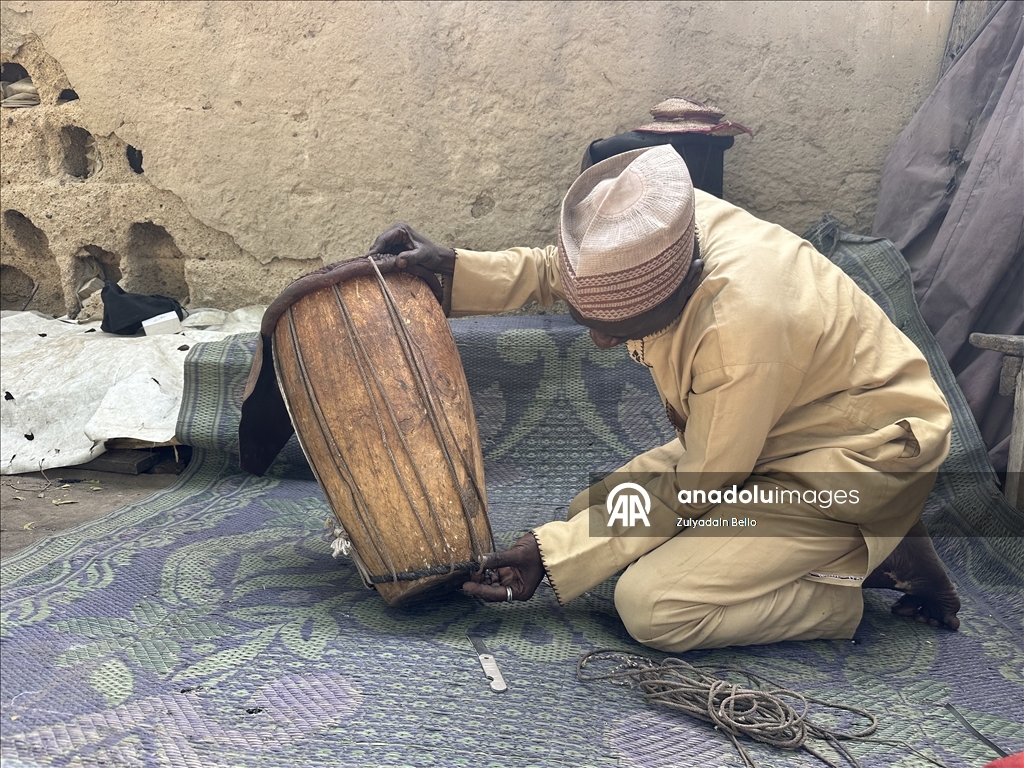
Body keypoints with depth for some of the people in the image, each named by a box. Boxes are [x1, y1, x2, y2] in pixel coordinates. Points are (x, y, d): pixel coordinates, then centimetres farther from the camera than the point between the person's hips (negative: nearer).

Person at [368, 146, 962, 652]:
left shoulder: (740, 333, -37)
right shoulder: (656, 233, -16)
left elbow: (691, 489, -23)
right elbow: (551, 271, 7)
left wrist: (551, 555, -21)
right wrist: (452, 268, -7)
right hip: (755, 437, 9)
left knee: (651, 605, -21)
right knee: (592, 513, 5)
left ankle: (877, 559, -5)